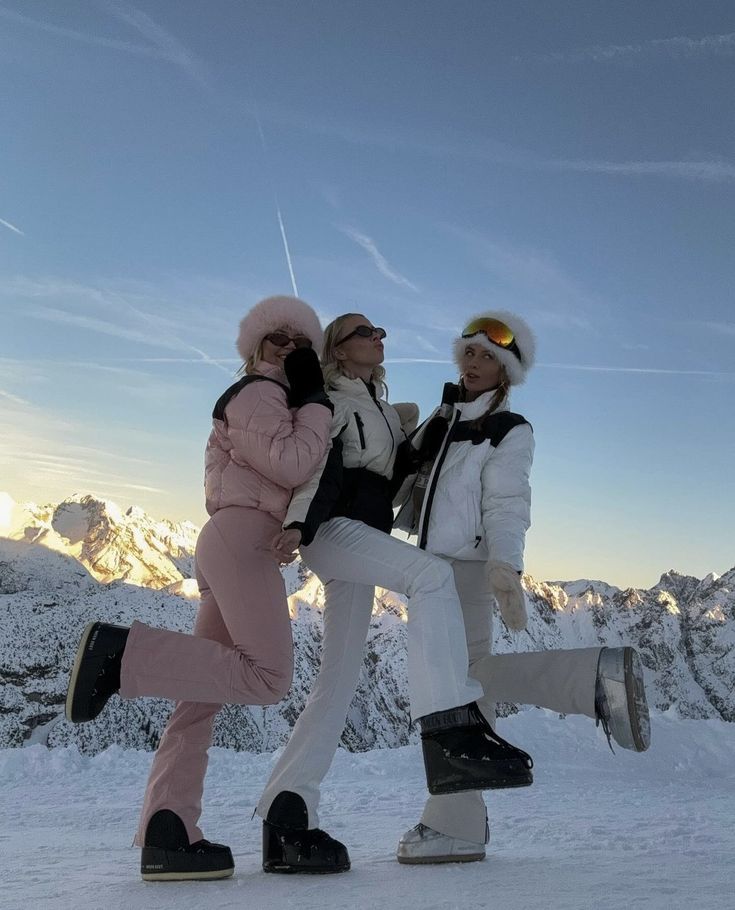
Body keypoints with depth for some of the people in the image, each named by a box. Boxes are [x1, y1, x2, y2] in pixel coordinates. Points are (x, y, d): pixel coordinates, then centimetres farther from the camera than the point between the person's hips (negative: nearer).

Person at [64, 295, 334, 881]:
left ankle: (168, 835, 2)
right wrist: (317, 403, -2)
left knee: (205, 693, 2)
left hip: (235, 544, 10)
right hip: (241, 537, -10)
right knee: (268, 676, -20)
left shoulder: (281, 405, 31)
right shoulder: (257, 393, 0)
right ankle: (124, 653, -17)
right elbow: (292, 465, -13)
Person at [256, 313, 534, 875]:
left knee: (339, 682, 1)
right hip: (332, 529, -8)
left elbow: (395, 473, 23)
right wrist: (299, 524, -27)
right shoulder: (331, 402, 4)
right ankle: (450, 729, -41)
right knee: (431, 575, -32)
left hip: (364, 541, 8)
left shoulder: (384, 412, 28)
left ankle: (286, 818, 3)